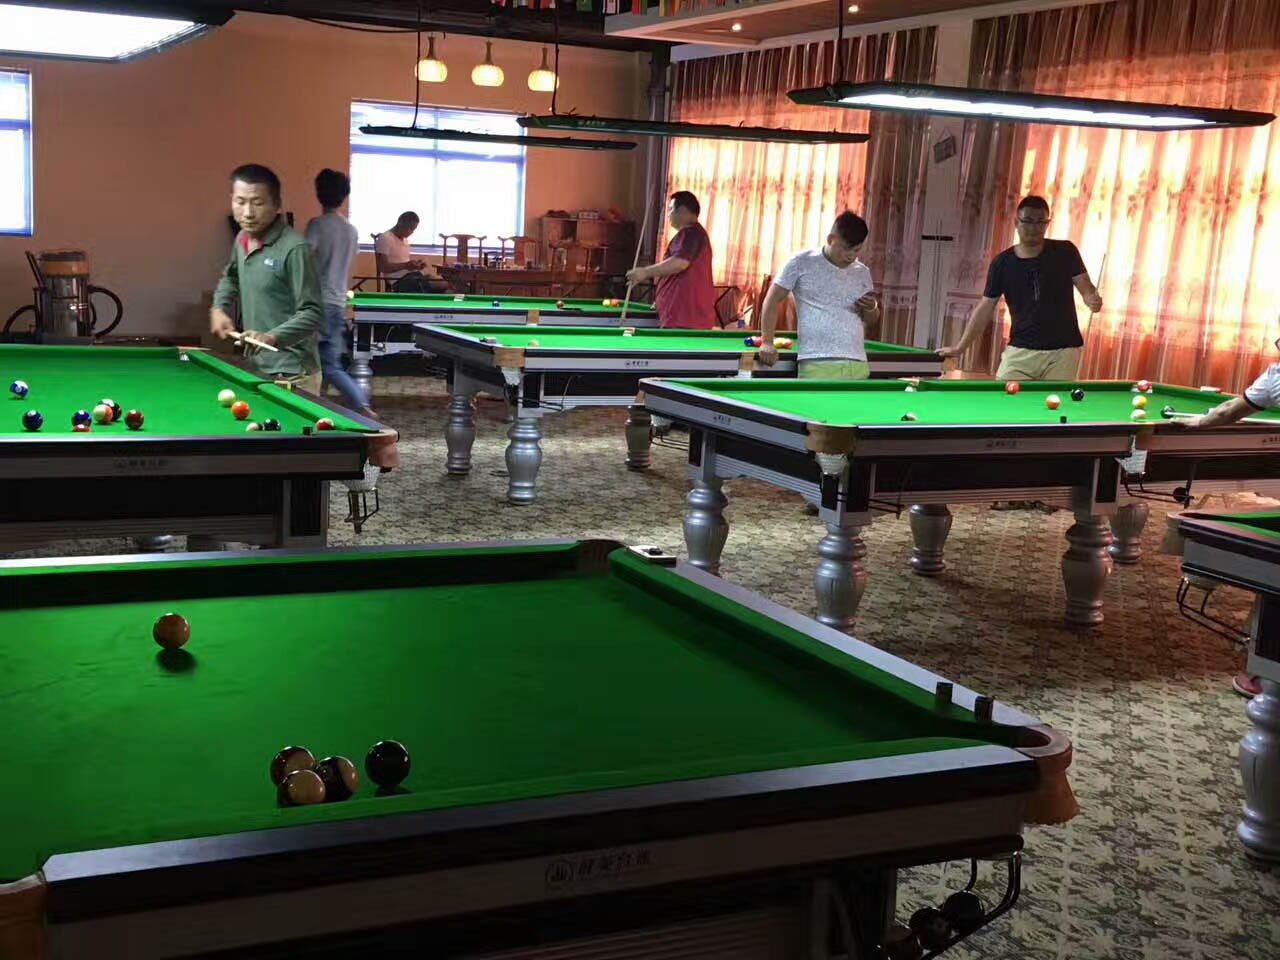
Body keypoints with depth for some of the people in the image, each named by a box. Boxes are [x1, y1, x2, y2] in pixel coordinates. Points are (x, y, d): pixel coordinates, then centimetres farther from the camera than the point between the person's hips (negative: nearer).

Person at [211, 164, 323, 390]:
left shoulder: (294, 250, -17)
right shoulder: (241, 240, 8)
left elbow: (313, 314, -18)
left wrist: (272, 337, -31)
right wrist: (219, 308, 12)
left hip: (291, 374, -7)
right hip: (255, 367, 7)